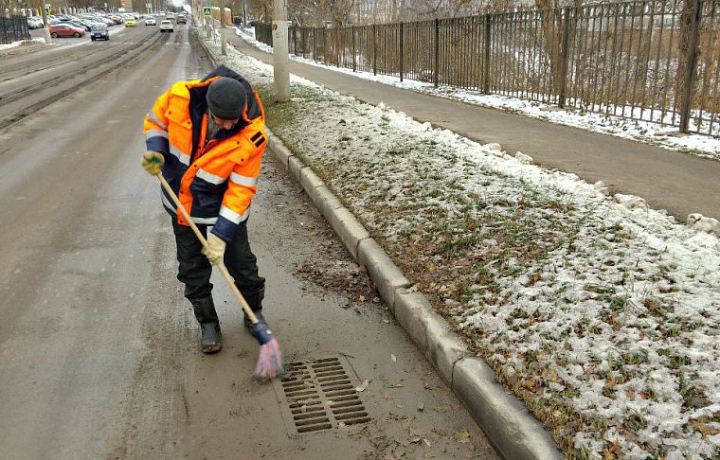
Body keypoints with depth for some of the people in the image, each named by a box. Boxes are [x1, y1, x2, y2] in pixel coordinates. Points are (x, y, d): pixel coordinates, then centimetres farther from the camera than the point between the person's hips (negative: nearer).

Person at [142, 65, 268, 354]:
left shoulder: (252, 136, -29)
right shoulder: (180, 97, -24)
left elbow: (241, 189, -23)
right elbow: (155, 120, 0)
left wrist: (222, 233, -24)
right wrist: (156, 150, -19)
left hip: (223, 206, -2)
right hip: (182, 203, 3)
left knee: (242, 264, 8)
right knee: (192, 268, 12)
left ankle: (254, 311, 36)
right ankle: (208, 322, 31)